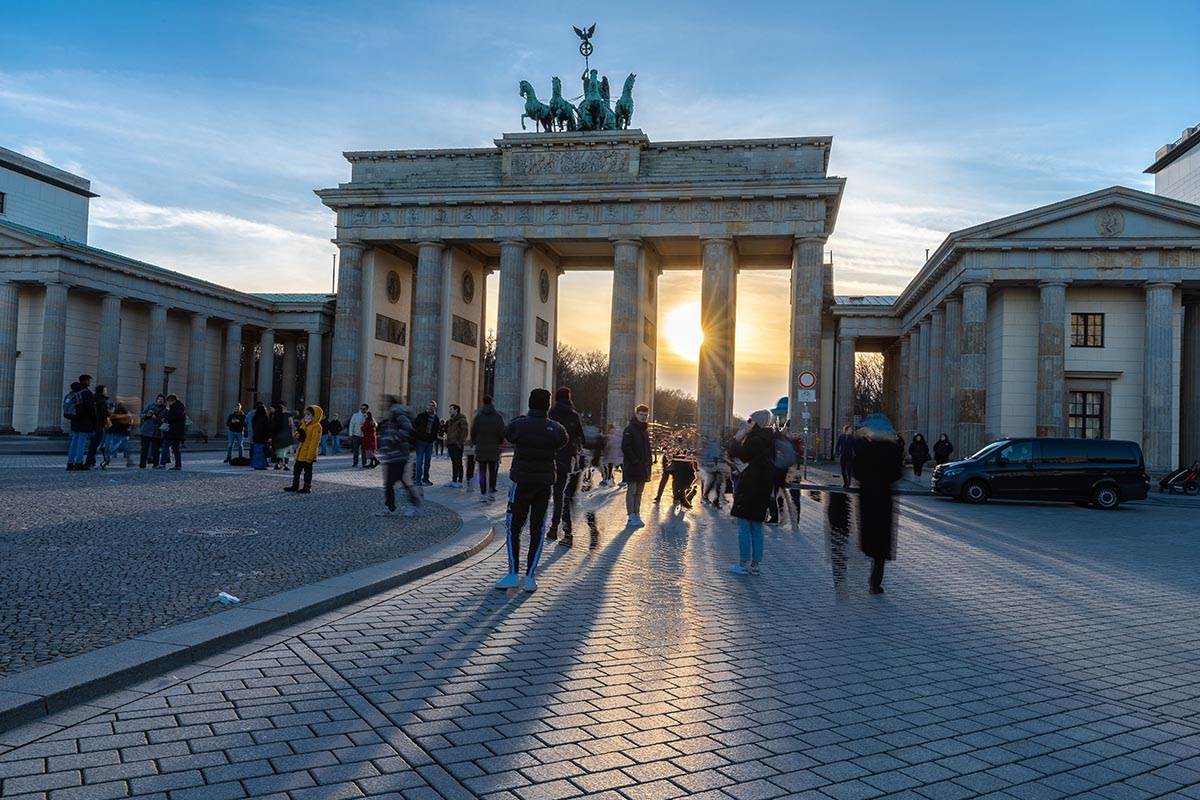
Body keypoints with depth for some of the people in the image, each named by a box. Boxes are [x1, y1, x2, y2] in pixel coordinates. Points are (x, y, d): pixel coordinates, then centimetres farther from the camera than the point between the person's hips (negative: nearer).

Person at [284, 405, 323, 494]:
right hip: (300, 453, 9)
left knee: (307, 471, 1)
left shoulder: (316, 427, -15)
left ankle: (307, 487, 10)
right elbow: (297, 433, 21)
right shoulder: (303, 424, 12)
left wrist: (310, 455, -22)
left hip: (308, 453, -9)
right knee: (297, 469, 15)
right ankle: (295, 486, 25)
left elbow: (314, 442, -19)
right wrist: (298, 435, -5)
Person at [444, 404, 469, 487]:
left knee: (458, 463, -6)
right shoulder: (450, 420, 17)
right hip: (450, 444, 8)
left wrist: (460, 441, -18)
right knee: (453, 462, 12)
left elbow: (465, 431, -14)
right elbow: (447, 430, 26)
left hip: (457, 445, -8)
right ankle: (454, 480, 18)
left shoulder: (461, 420, -7)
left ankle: (459, 482, -5)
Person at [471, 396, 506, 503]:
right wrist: (500, 442, 11)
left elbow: (473, 432, -1)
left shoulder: (478, 416, -2)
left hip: (481, 449, 0)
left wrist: (474, 442, 15)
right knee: (493, 472, 12)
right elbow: (502, 432, -6)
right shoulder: (498, 416, -4)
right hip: (494, 450, 0)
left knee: (482, 472, 6)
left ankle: (483, 495, 3)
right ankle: (492, 492, 9)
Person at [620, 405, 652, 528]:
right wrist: (635, 460, -19)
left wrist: (648, 462, 11)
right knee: (632, 491, -5)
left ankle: (637, 515, 15)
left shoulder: (645, 430, 16)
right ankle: (631, 517, -4)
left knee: (639, 492, 10)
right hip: (632, 467, -8)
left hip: (643, 467, 8)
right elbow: (625, 447, -16)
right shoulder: (630, 429, -9)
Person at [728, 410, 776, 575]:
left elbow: (735, 453, -12)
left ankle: (744, 564, 0)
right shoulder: (768, 439, 11)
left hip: (750, 487, -9)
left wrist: (739, 434, -6)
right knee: (756, 528, 12)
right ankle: (755, 565, 16)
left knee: (744, 527, -2)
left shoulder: (756, 439, -17)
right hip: (764, 488, 9)